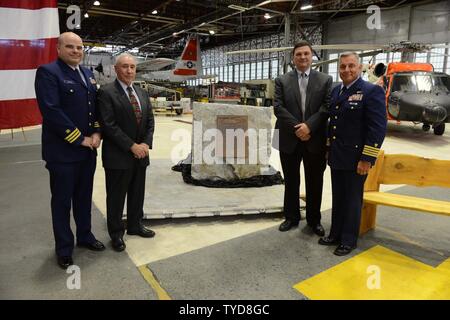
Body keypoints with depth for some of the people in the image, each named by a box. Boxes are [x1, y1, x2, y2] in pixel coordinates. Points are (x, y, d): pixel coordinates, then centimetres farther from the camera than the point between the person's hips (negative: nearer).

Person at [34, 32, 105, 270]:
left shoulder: (88, 74, 13)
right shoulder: (48, 72, -10)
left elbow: (96, 106, 14)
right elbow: (52, 111, -19)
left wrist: (96, 133, -2)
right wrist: (80, 139, -17)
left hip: (88, 150, 7)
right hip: (62, 151, -6)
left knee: (84, 197, 18)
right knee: (62, 201, 8)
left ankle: (85, 235, 35)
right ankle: (64, 248, 24)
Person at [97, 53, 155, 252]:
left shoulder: (142, 93, 11)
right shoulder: (106, 92, -9)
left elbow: (150, 121, 10)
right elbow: (109, 125, -16)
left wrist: (146, 143, -6)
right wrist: (132, 146, -18)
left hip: (140, 154, 6)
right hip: (118, 155, -6)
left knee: (137, 193, 16)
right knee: (116, 196, 7)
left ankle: (135, 225, 34)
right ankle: (116, 233, 24)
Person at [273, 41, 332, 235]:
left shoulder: (325, 80, 5)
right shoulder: (282, 81, 5)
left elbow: (327, 107, -5)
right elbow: (278, 108, -5)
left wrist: (309, 126, -18)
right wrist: (297, 128, -15)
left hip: (315, 140, 0)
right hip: (289, 140, 0)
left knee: (314, 182, 10)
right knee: (291, 181, 12)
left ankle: (314, 220, 26)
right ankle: (291, 217, 29)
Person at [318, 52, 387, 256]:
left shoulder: (372, 91, -11)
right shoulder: (335, 91, 11)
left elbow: (378, 128, -15)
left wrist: (367, 159, -18)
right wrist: (329, 148, 14)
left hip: (356, 159, -6)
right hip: (336, 157, 7)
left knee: (352, 200, 7)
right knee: (337, 198, 16)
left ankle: (348, 240, 23)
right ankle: (335, 234, 31)